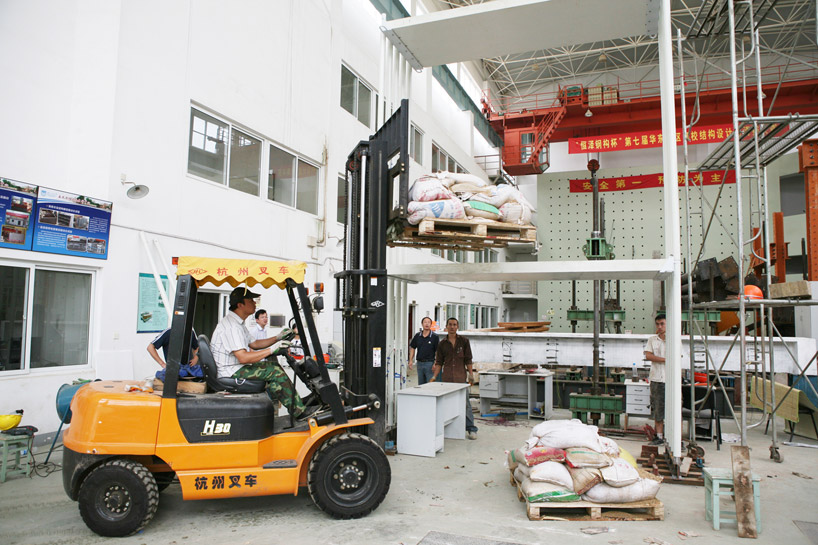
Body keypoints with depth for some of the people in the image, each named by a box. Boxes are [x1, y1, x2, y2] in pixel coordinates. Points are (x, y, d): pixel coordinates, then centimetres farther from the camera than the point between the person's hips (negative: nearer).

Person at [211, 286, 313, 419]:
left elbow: (254, 344, 22)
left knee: (273, 365, 11)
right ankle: (300, 412, -10)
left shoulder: (237, 323, 15)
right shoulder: (231, 326, -21)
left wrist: (277, 338, 12)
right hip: (232, 372, -11)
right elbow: (243, 358, -28)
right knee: (275, 371, -17)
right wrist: (271, 350, -24)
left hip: (237, 368, 11)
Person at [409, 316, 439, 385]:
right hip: (420, 363, 4)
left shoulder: (435, 337, -6)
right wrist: (411, 360, 6)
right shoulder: (417, 336, 6)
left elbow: (438, 351, -7)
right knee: (420, 384, 13)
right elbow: (412, 348, 14)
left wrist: (435, 364, -15)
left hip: (430, 363, -4)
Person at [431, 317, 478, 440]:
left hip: (461, 377, -2)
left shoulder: (464, 341, 5)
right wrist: (434, 376, 1)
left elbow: (468, 360, 5)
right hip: (446, 377, 2)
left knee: (465, 403, -4)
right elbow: (439, 362, 10)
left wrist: (471, 375, -2)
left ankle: (471, 429, 1)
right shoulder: (442, 344, 8)